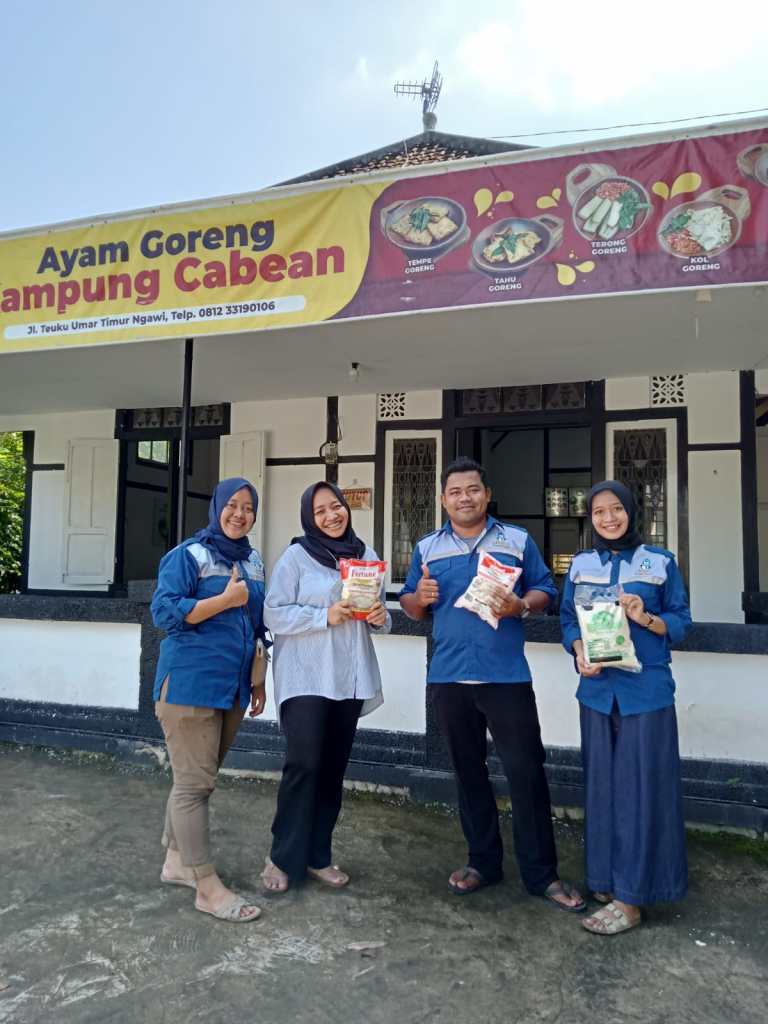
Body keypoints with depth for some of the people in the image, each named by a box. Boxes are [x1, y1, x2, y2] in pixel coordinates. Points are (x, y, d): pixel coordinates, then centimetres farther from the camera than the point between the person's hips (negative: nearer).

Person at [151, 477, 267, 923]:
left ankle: (177, 861, 30)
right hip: (191, 683, -7)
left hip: (232, 686, 7)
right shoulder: (187, 555, -7)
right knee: (195, 782, -2)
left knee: (199, 778, 16)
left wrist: (258, 680, 17)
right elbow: (165, 612, -14)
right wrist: (226, 599, -18)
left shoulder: (254, 561, 13)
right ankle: (208, 886, 6)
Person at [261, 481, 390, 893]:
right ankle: (283, 857, 9)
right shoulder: (296, 555, -4)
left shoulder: (367, 557, 9)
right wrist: (325, 616, -19)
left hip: (350, 678, 5)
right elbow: (274, 614, -10)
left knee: (333, 768, 10)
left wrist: (381, 618, -6)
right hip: (306, 677, -5)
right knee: (304, 764, -9)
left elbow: (376, 613, 17)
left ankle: (317, 856, 23)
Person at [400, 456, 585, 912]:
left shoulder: (517, 540, 4)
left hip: (507, 676, -2)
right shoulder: (427, 548, 9)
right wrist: (419, 597, -10)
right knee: (469, 772, 14)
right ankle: (483, 861, 30)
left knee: (527, 771, -1)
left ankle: (541, 873, 14)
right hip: (449, 677, 3)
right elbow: (411, 606, 13)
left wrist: (521, 605, -17)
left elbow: (545, 591, 4)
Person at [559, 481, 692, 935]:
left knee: (641, 788, 1)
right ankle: (607, 878, 26)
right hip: (598, 689, 3)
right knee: (603, 786, 11)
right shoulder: (581, 566, 8)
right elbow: (568, 619, 9)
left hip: (647, 689, -3)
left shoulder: (661, 562, -1)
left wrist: (646, 618, -18)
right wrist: (579, 651, -10)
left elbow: (682, 622, 1)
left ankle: (630, 897, 9)